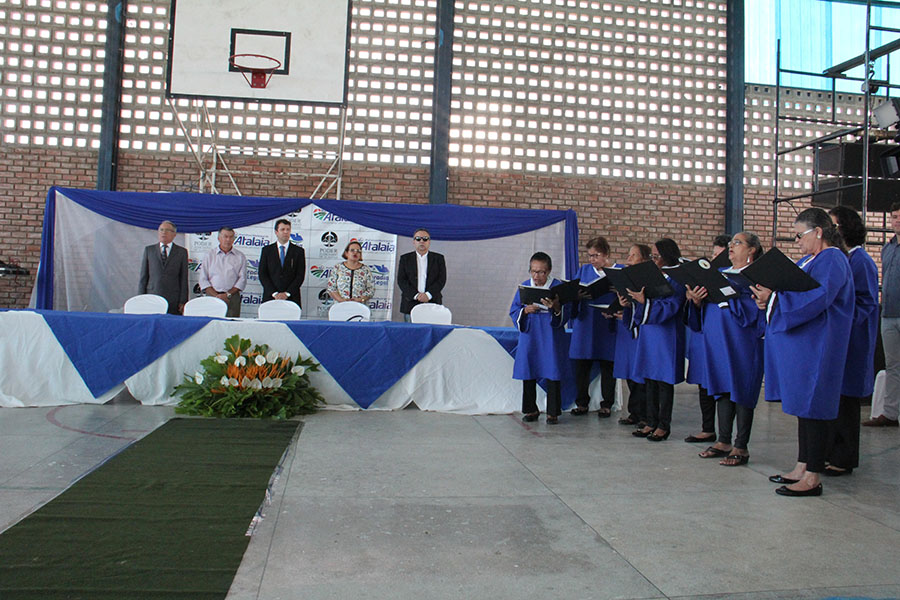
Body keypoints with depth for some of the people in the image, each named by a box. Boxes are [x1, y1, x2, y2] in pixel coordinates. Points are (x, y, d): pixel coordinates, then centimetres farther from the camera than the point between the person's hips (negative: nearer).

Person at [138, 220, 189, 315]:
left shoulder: (181, 252, 8)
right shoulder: (148, 250, 12)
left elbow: (184, 279, 4)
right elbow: (143, 277, 10)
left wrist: (183, 302, -3)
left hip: (174, 301, -1)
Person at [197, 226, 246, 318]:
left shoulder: (240, 256, 10)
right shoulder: (210, 255, 11)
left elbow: (242, 279, 5)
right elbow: (203, 279, 6)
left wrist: (228, 294, -7)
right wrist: (216, 295, -7)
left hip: (232, 298, 0)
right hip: (212, 296, 0)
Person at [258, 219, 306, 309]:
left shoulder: (299, 251, 8)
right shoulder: (266, 250, 9)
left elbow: (300, 275, 1)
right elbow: (262, 274, 3)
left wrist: (287, 293, -10)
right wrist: (274, 293, -9)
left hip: (291, 298, 0)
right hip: (270, 297, 1)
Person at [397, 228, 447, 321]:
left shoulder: (438, 258, 12)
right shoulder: (405, 258, 12)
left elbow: (442, 279, 3)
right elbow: (401, 280, 3)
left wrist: (428, 295, -11)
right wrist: (416, 295, -10)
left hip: (432, 302, 0)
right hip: (410, 305, 1)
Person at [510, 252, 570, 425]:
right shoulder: (524, 287, 5)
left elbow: (565, 315, -6)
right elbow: (513, 312, 6)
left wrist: (556, 308, -27)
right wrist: (525, 311, -14)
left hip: (550, 337, -3)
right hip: (529, 337, 3)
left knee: (552, 375, -1)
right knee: (528, 374, 6)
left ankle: (553, 412, 11)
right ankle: (531, 410, 20)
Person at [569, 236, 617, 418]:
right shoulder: (584, 270, 11)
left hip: (607, 326, -3)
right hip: (584, 325, 3)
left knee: (607, 367, 6)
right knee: (581, 367, 7)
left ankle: (606, 405, 18)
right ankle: (582, 403, 19)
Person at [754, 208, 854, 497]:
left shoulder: (832, 260, -12)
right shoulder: (808, 261, 18)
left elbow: (815, 300, -24)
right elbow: (795, 297, 18)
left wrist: (774, 298, -25)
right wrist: (769, 298, -2)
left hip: (816, 346, -10)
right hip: (800, 344, 10)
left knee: (811, 408, -6)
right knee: (803, 406, 12)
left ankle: (812, 478, 0)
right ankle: (802, 467, 20)